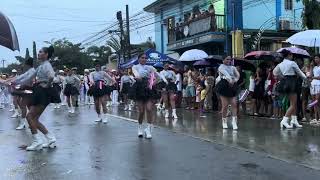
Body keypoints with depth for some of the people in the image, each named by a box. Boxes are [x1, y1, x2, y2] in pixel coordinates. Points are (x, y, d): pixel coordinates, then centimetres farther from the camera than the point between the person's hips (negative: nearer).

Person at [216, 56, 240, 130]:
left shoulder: (233, 67, 17)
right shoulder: (221, 67, 3)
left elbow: (238, 75, 7)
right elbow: (226, 74, -14)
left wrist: (234, 81, -10)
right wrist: (230, 80, -26)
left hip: (232, 87, 4)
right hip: (224, 87, -4)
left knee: (234, 104, -6)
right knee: (225, 105, -4)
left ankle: (234, 122, -7)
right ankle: (224, 122, 10)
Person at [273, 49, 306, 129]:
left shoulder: (281, 64, 8)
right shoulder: (292, 63, -10)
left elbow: (275, 72, 16)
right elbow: (299, 72, -1)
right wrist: (305, 77, 16)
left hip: (285, 82, 8)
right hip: (291, 83, -8)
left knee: (294, 103, 17)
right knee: (293, 104, -4)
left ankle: (294, 120, 19)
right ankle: (284, 120, -13)